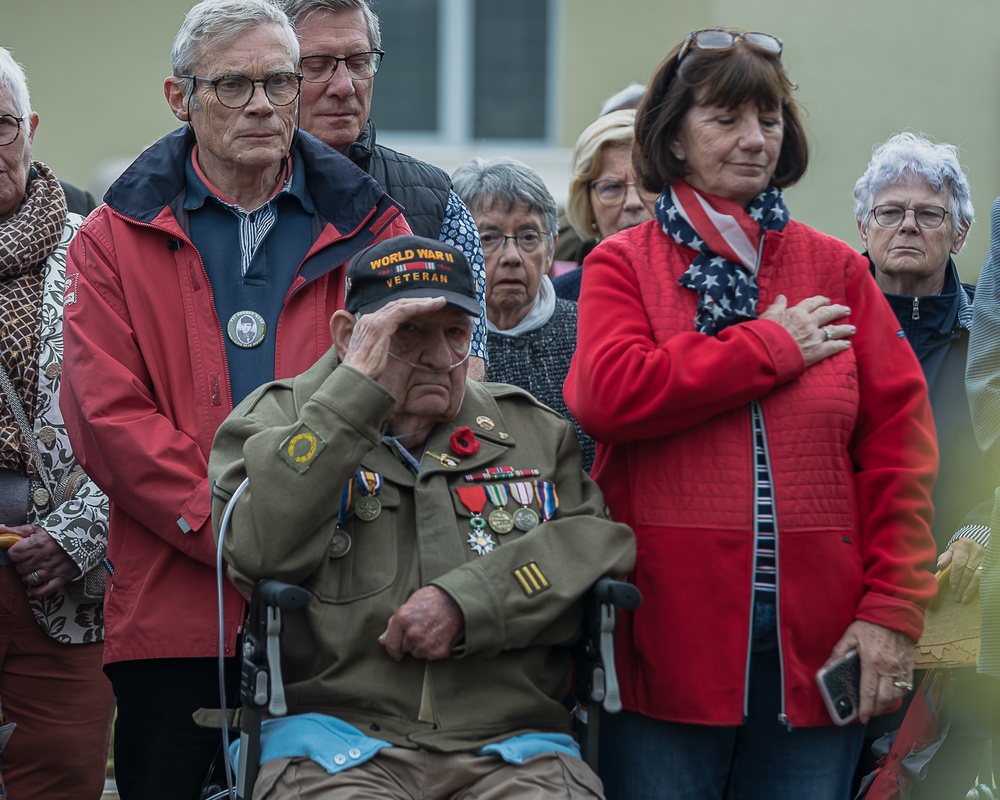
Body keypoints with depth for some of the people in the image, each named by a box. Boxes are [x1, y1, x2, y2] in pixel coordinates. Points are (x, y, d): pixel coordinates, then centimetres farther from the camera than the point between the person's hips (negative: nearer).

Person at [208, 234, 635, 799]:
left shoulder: (532, 430, 22)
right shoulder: (281, 418, 14)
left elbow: (606, 542, 6)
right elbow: (258, 552, -6)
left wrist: (468, 603, -8)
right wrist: (357, 387, -6)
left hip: (509, 743, 2)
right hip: (335, 735, -1)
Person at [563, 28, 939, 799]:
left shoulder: (837, 271, 11)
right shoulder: (623, 265, 6)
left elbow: (899, 445, 6)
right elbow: (609, 393, -14)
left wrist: (893, 608, -4)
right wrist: (772, 347, -7)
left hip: (819, 642, 2)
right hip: (669, 636, -2)